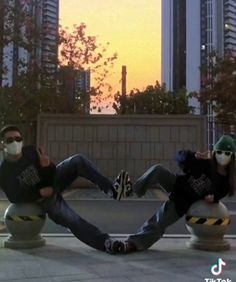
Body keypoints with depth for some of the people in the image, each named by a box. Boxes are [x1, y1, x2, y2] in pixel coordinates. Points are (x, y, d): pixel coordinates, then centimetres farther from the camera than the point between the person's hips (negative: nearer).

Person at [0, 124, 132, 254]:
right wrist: (40, 192, -20)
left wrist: (47, 166, -28)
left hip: (53, 181, 4)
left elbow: (50, 175, -4)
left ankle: (111, 188, -27)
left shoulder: (32, 151, -7)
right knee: (71, 219, -30)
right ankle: (106, 243, -33)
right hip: (44, 199, -4)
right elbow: (15, 197, -13)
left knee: (78, 160, -21)